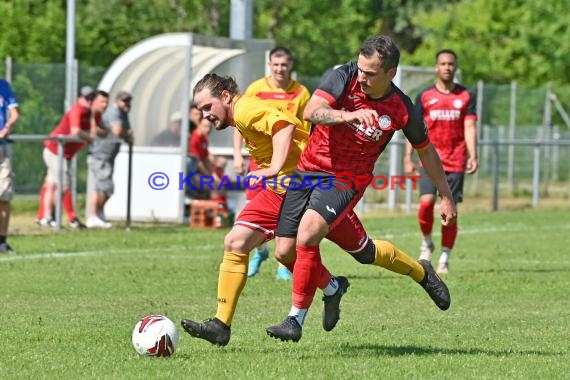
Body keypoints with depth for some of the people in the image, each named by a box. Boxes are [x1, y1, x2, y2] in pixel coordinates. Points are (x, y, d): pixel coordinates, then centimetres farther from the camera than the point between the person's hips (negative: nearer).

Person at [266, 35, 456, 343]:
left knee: (307, 234, -28)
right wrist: (348, 115, -45)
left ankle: (296, 319, -14)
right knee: (284, 252, 3)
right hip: (308, 170, 3)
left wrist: (446, 196, 12)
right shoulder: (344, 77, -12)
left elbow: (425, 150, 6)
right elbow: (311, 111, -27)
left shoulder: (402, 110, -12)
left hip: (347, 179, -3)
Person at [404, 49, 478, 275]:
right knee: (426, 201, -18)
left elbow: (469, 127, 2)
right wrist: (408, 158, 0)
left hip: (456, 162, 0)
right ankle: (426, 242, 7)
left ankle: (444, 258, 8)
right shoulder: (424, 97, 6)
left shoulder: (466, 97, 6)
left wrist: (473, 156, -10)